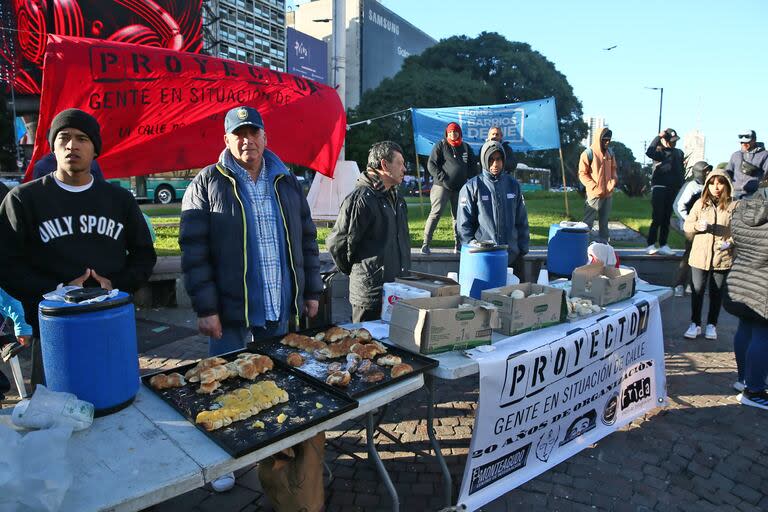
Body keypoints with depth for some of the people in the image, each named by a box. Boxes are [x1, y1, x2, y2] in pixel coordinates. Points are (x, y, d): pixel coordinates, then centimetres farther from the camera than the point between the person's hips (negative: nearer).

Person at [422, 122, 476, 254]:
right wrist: (442, 177, -13)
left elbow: (473, 166, 19)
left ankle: (458, 244, 15)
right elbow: (431, 164, -3)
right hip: (442, 186, -4)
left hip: (460, 188, 4)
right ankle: (426, 244, -11)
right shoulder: (440, 145, 3)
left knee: (458, 216, 8)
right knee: (435, 213, -11)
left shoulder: (466, 147, 14)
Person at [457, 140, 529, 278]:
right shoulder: (472, 187, -2)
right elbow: (463, 224, -3)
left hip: (513, 256, 4)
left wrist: (523, 248, 7)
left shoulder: (513, 184, 9)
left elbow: (522, 220, 12)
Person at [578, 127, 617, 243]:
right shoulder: (588, 153, -11)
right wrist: (594, 187, -17)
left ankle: (603, 244, 23)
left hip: (608, 193, 6)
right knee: (588, 222, -5)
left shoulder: (610, 152, 9)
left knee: (604, 222, 14)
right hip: (594, 194, -6)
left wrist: (614, 180, 2)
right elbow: (582, 174, -11)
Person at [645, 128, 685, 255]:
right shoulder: (660, 151, -2)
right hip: (659, 188, -6)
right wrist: (658, 137, -20)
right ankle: (651, 245, -4)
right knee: (657, 218, -8)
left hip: (673, 189, 6)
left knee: (667, 219, 7)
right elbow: (649, 152, -25)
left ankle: (663, 245, 11)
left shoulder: (679, 152, 15)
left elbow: (681, 171, 19)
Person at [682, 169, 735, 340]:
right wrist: (697, 226, -16)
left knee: (717, 293, 11)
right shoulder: (700, 203, 2)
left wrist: (730, 242, -16)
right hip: (700, 256, 1)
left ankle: (711, 325, 24)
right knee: (697, 291, 4)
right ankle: (695, 324, 16)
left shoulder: (733, 206, -3)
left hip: (723, 257, -1)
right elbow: (687, 225, 4)